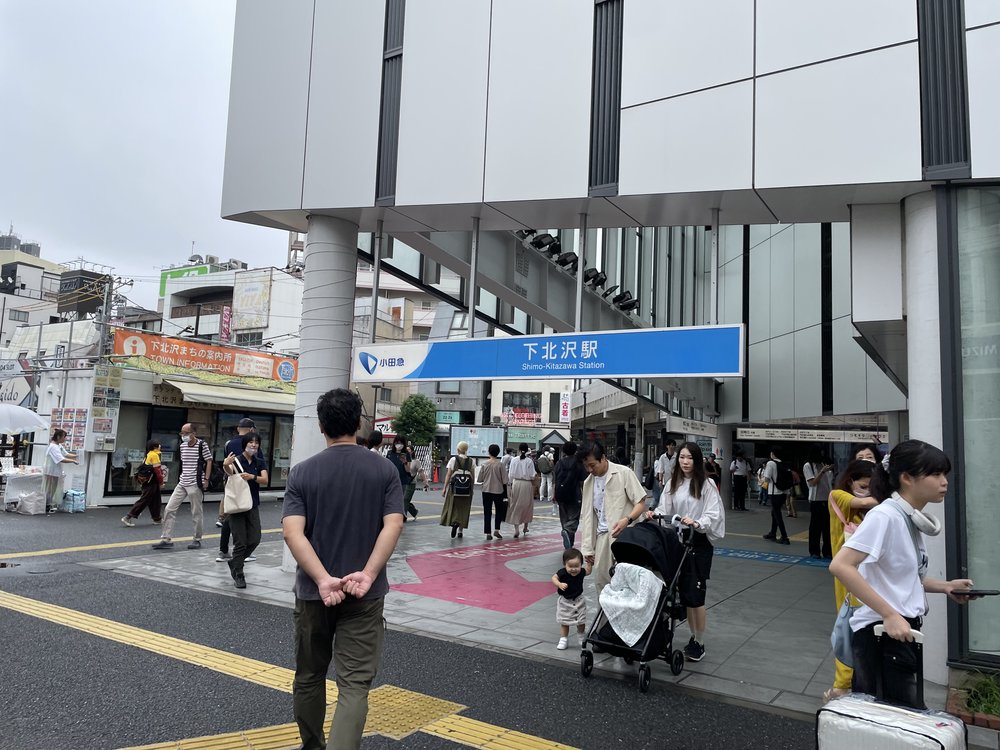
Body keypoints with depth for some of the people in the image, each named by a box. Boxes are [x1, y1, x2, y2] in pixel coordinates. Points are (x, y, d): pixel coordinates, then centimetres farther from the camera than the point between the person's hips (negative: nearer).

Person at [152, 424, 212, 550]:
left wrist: (206, 479, -11)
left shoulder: (202, 445, -8)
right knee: (169, 509, 1)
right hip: (182, 483, 7)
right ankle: (166, 539, 7)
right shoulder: (182, 446, 11)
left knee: (196, 513, 2)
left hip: (195, 484, -7)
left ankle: (197, 539, 15)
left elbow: (209, 461, -6)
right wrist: (181, 477, 17)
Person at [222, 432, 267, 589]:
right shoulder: (237, 460, -9)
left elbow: (265, 480, -10)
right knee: (240, 542, -2)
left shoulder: (259, 463, 5)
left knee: (254, 539, 5)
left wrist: (252, 477, -31)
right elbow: (230, 471, -32)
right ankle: (238, 576, 11)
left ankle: (235, 563, 30)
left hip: (253, 505, 5)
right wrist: (225, 465, -56)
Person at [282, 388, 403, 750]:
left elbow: (293, 532, -15)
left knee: (309, 678, 21)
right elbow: (393, 525, -13)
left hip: (313, 591, 1)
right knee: (354, 685, 1)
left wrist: (323, 580, -19)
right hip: (365, 594, -1)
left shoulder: (302, 472, -3)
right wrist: (368, 574, -17)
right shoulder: (385, 470, -3)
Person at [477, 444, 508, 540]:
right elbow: (504, 480, -8)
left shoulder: (485, 464, -4)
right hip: (498, 490, -1)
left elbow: (480, 479, 1)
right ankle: (496, 530, 7)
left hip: (486, 490, 1)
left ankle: (488, 533, 5)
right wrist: (505, 486, 6)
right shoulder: (500, 464, -9)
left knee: (487, 512, 6)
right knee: (499, 510, 16)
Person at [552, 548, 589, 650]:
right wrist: (559, 584, -39)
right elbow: (554, 578, -21)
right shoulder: (562, 572, -26)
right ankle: (563, 639, 23)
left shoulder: (581, 572, -14)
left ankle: (581, 636, 41)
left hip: (578, 600, 3)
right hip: (564, 601, -3)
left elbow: (588, 571, 6)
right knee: (564, 622, 8)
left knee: (581, 621, 15)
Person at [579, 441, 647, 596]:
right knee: (600, 580, 5)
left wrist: (627, 519, -24)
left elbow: (641, 503, -5)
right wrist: (587, 549, 11)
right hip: (602, 536, 5)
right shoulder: (589, 482, 11)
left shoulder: (624, 473, -5)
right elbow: (587, 517, 14)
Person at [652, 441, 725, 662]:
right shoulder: (673, 483, 6)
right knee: (684, 594, 12)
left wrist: (696, 523, -30)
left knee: (695, 595, -4)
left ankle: (699, 644, 11)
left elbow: (714, 515, -13)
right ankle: (694, 637, 28)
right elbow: (664, 509, 7)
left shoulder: (707, 484, -8)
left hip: (698, 544, -5)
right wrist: (654, 515, -14)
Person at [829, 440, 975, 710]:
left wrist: (945, 586, 5)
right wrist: (889, 614, -27)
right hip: (881, 632, -9)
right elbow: (840, 566, -29)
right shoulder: (884, 515, -19)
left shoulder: (912, 520, 9)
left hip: (905, 630, 9)